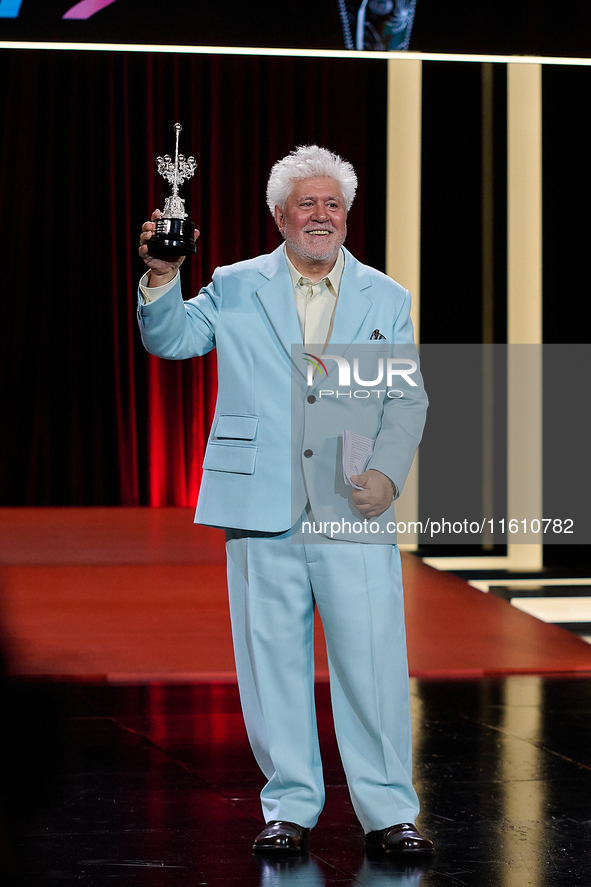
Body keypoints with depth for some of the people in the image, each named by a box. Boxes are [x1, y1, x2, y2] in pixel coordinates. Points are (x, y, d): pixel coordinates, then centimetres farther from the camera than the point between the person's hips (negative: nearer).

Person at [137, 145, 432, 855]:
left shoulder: (386, 300, 13)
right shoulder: (236, 288, 11)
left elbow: (407, 400, 11)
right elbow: (170, 338, 3)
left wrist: (387, 472, -4)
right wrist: (162, 278, -16)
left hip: (353, 509, 0)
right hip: (261, 505, 0)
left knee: (372, 658, -3)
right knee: (273, 658, 3)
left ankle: (388, 811, 6)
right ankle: (290, 808, 14)